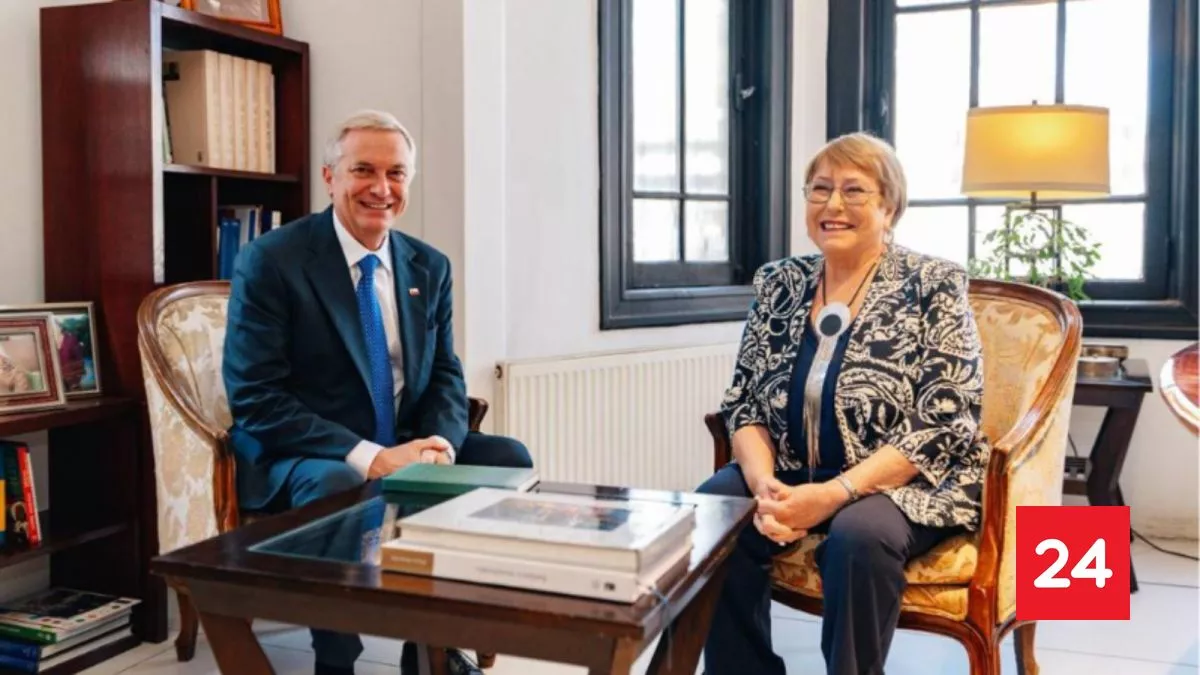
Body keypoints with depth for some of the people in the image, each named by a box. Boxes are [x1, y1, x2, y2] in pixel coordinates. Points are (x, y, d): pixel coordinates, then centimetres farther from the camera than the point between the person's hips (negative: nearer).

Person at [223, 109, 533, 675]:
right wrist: (368, 457, -27)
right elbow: (255, 399, -16)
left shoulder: (430, 267, 7)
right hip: (298, 458, -5)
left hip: (403, 449, 6)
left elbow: (445, 376, 8)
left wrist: (438, 445, -16)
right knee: (336, 487, -37)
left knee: (508, 459, -14)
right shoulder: (270, 260, -10)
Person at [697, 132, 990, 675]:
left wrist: (834, 494, -23)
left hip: (905, 484, -3)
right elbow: (743, 404, 5)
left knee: (858, 534, -35)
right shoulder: (778, 284, 6)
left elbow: (944, 424, -13)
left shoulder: (932, 286, -6)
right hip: (790, 475, 4)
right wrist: (764, 484, -16)